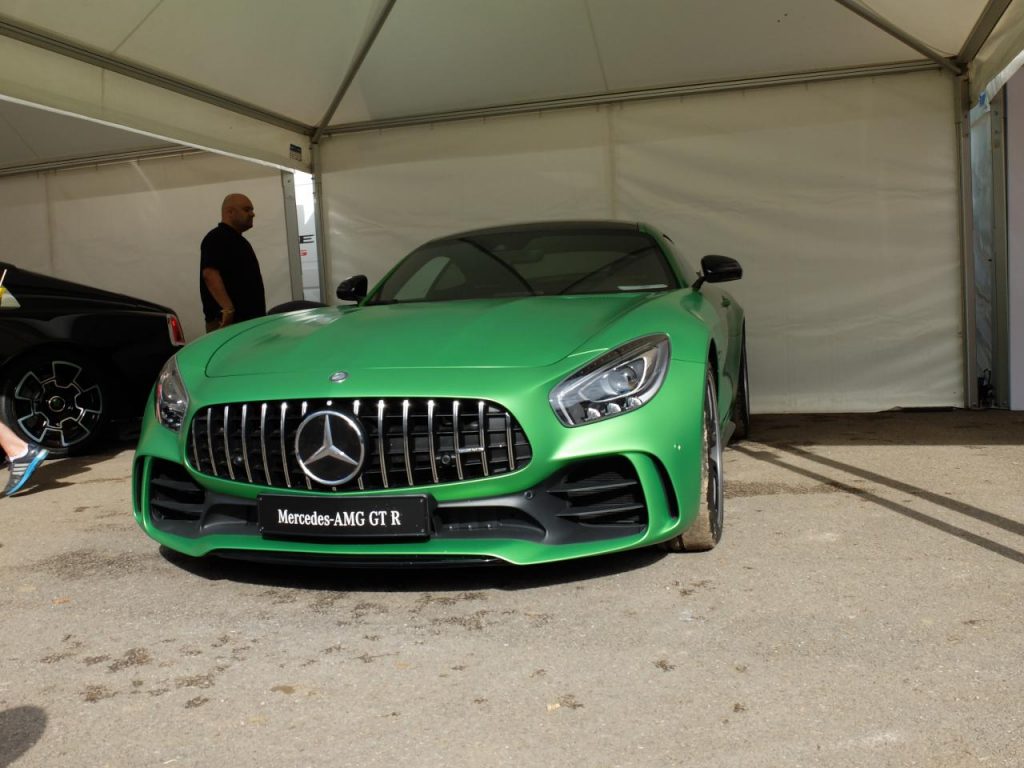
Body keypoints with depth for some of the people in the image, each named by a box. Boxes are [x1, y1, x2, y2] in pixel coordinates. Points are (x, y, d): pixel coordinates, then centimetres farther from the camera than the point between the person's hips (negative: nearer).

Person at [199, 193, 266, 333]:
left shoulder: (237, 240, 23)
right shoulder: (217, 238, -9)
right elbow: (210, 274, -22)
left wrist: (259, 314, 23)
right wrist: (228, 309, -30)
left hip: (248, 318, 10)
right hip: (228, 321, -10)